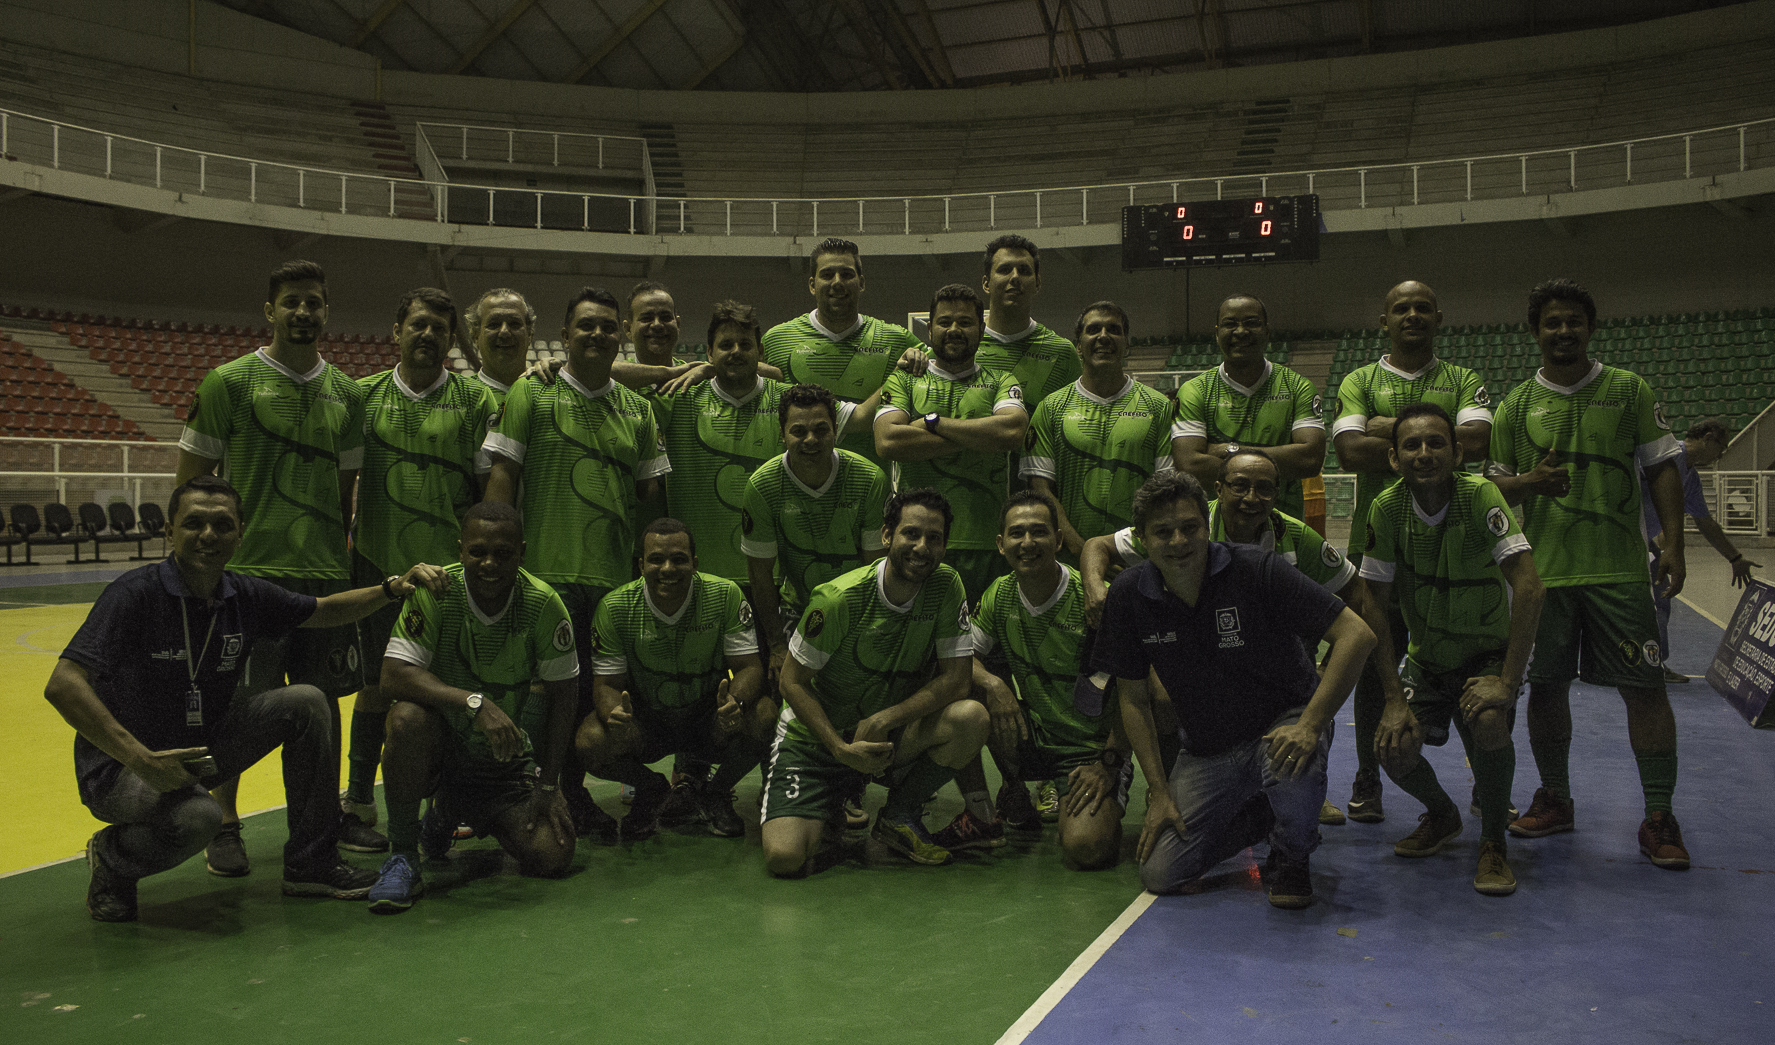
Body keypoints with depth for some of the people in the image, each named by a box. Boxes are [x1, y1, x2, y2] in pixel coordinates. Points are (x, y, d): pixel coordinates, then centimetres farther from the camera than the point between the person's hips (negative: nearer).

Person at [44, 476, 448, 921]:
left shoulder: (247, 596, -4)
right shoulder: (135, 593, -21)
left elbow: (324, 610, 12)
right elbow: (62, 686, -28)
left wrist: (392, 588, -6)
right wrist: (140, 758, -36)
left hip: (202, 751, 6)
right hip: (122, 764, -6)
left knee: (305, 701, -9)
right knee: (198, 816, -35)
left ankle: (311, 864, 1)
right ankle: (112, 858, 2)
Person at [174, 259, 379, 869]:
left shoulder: (347, 393, 10)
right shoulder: (229, 383, -2)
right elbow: (190, 481, 0)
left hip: (326, 573, 4)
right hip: (249, 570, -4)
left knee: (325, 698, 11)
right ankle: (224, 826, 16)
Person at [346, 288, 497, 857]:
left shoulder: (475, 400, 2)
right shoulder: (365, 395, 6)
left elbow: (488, 484, 3)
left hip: (451, 566, -1)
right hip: (380, 561, 1)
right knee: (379, 683, 7)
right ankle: (359, 801, 20)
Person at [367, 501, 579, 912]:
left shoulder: (544, 605, -14)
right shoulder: (436, 591, -17)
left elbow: (563, 693, -5)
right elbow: (393, 675, -26)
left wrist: (547, 785, -8)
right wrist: (476, 702, -39)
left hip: (505, 756, 2)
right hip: (440, 744, -2)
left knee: (553, 856, -13)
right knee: (408, 717, -36)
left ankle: (449, 815, 19)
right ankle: (402, 855, -14)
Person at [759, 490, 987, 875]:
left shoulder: (946, 587, -10)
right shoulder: (839, 598, -20)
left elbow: (955, 681, -12)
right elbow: (793, 682, -12)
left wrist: (883, 720, -23)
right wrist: (842, 749, -22)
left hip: (896, 733, 3)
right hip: (818, 735, -3)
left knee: (971, 717, -26)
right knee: (785, 858, -22)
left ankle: (899, 816, -1)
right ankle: (832, 807, 16)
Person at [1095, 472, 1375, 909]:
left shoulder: (1257, 570, -20)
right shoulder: (1129, 594, -9)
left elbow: (1356, 634, -22)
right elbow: (1133, 697, 1)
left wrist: (1310, 726, -30)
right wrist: (1159, 791, -5)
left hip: (1283, 723, -3)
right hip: (1205, 749, 4)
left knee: (1291, 763, -39)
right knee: (1159, 874, -7)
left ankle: (1290, 859, -3)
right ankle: (1262, 814, 20)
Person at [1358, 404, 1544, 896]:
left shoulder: (1480, 496, -23)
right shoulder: (1386, 509, -15)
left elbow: (1528, 587, -28)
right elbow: (1374, 607, -10)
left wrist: (1507, 681, -31)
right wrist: (1394, 699, -15)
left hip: (1489, 652, -2)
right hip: (1426, 657, 3)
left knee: (1488, 719, -32)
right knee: (1394, 746, -17)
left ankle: (1494, 841, -5)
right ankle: (1442, 814, 19)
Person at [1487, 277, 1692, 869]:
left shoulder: (1629, 390, 6)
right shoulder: (1517, 406, 9)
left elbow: (1662, 468, 6)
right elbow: (1497, 488, 12)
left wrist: (1672, 543, -3)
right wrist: (1529, 481, -11)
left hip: (1620, 569, -1)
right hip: (1543, 570, 2)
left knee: (1645, 686, -4)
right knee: (1546, 684, 7)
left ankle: (1659, 817, 6)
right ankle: (1555, 800, 24)